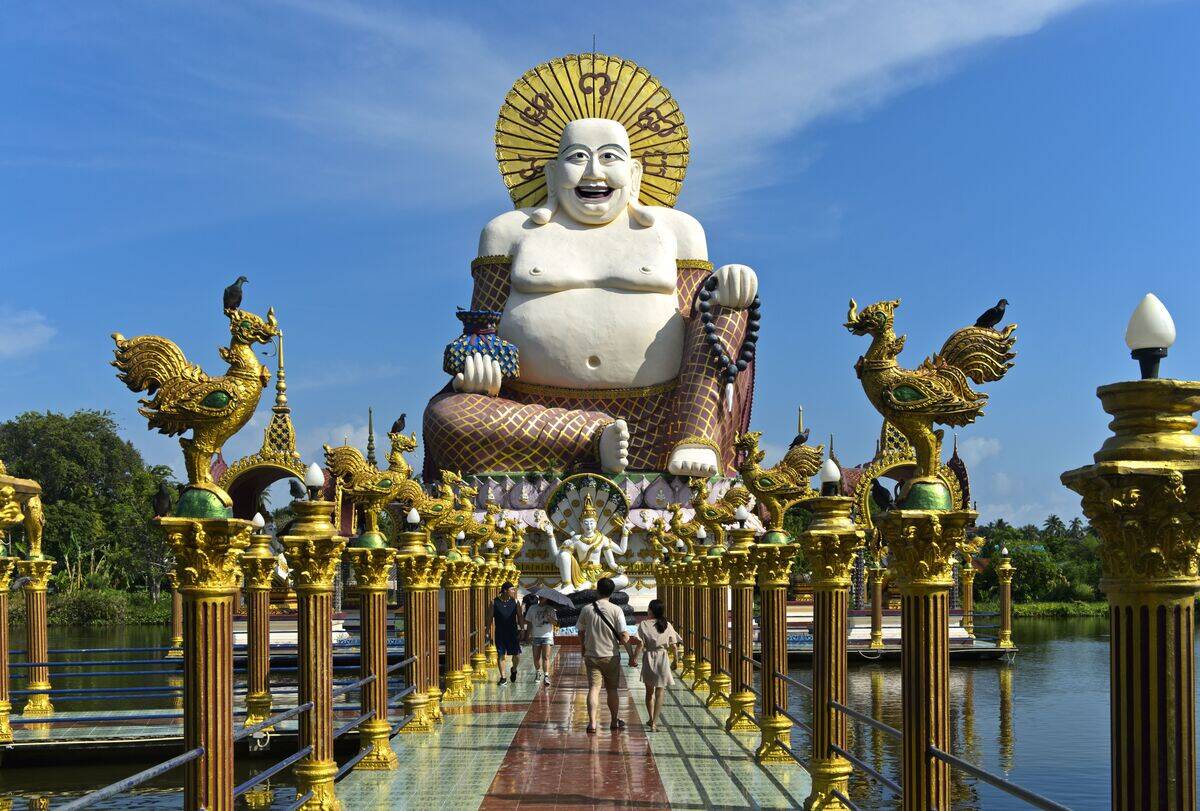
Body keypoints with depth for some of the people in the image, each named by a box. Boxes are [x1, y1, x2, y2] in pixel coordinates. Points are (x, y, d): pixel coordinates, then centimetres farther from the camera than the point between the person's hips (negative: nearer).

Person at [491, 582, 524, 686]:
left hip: (513, 633, 1)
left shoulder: (515, 602, 2)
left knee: (517, 655, -2)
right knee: (500, 655, 1)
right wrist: (490, 633, -1)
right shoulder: (494, 602, -2)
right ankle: (502, 677, 11)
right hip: (499, 634, -1)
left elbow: (520, 618, 6)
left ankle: (514, 670, 27)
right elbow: (491, 618, 2)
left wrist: (521, 630, -2)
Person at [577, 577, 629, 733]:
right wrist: (626, 639, 11)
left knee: (593, 688, -1)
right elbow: (624, 638, -13)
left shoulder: (586, 610, -3)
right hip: (611, 656, -1)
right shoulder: (616, 610, -11)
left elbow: (581, 634, 6)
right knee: (612, 690, 14)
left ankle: (592, 723, -15)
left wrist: (584, 650, 23)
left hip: (591, 656, 1)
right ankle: (614, 722, 27)